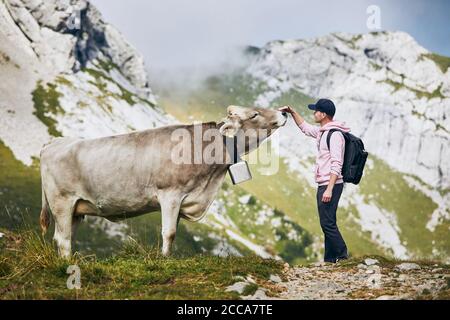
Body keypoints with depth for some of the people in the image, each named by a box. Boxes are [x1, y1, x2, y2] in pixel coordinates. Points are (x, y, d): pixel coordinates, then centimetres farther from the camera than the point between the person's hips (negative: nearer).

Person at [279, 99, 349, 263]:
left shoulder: (335, 134, -16)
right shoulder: (322, 132, 14)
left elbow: (336, 165, -22)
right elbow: (305, 127, 35)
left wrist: (329, 189, -27)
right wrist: (292, 112, 27)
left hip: (330, 185, -10)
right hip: (323, 185, 10)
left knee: (327, 223, -12)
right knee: (327, 223, 10)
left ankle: (343, 257, -9)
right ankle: (330, 260, 14)